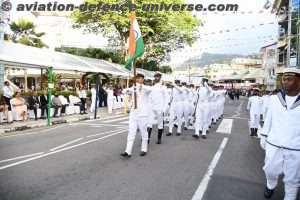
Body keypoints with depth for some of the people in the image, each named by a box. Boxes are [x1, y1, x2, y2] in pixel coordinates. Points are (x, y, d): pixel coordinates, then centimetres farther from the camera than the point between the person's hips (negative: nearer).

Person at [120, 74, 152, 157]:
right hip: (133, 114, 4)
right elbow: (124, 91, -2)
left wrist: (140, 85, -43)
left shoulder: (146, 88, -3)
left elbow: (149, 89, -27)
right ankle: (128, 152, 1)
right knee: (131, 133, 1)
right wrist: (127, 90, -25)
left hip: (143, 114, -4)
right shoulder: (134, 88, 11)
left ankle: (144, 150, 21)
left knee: (143, 132, 7)